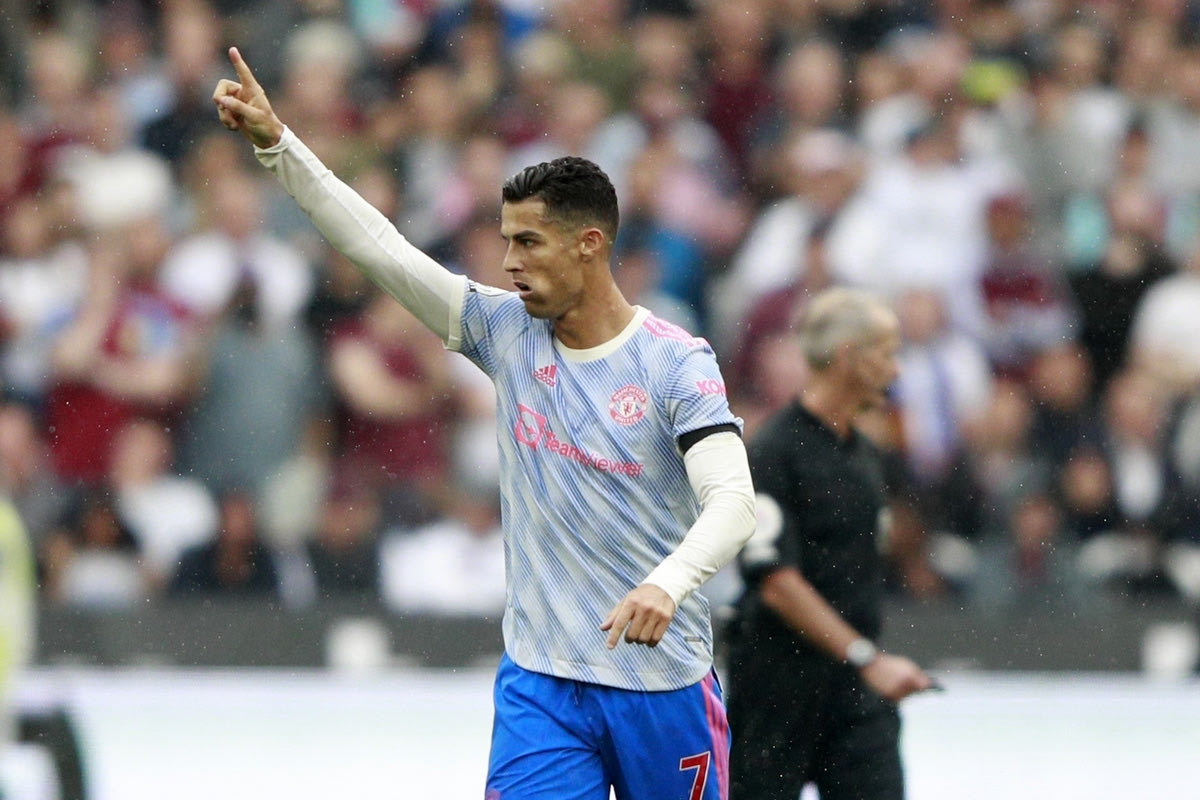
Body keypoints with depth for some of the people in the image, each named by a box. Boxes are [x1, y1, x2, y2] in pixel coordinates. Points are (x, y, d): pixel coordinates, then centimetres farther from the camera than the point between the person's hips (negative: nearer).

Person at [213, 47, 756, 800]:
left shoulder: (676, 363, -10)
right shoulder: (505, 332, 3)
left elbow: (732, 501, -21)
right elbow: (376, 243, 1)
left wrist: (667, 584, -40)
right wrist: (277, 142, -7)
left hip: (662, 684, -3)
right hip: (539, 682, 3)